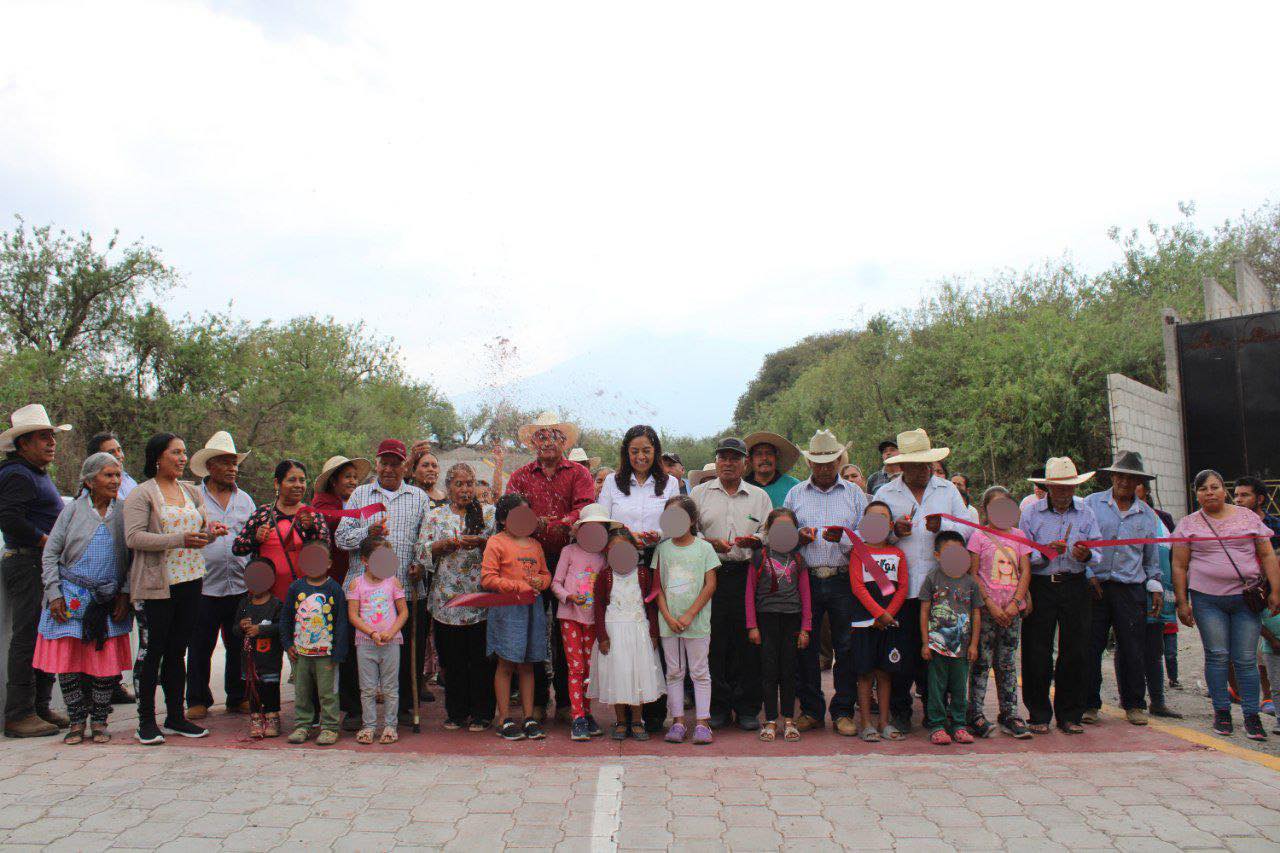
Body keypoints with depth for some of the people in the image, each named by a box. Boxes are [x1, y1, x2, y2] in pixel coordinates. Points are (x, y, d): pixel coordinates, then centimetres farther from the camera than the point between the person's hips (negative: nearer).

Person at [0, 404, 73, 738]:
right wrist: (47, 541, -19)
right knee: (28, 638, -6)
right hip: (27, 563, -10)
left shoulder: (38, 474, 20)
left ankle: (40, 707, 23)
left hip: (44, 564, 10)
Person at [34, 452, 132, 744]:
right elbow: (50, 554, 4)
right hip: (72, 598, 0)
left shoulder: (125, 512, 4)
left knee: (107, 663, 1)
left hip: (110, 601, 0)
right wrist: (55, 594, -3)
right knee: (68, 661, 1)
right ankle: (77, 722, 17)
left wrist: (125, 594, -1)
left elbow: (132, 557, 6)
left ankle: (99, 721, 16)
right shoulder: (73, 511, 2)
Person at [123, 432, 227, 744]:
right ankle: (146, 721, 12)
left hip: (190, 580, 6)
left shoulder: (191, 491, 14)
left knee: (177, 651, 13)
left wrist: (210, 530, -4)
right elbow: (133, 537, -16)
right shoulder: (142, 494, -6)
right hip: (155, 584, -6)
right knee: (151, 652, 1)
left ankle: (176, 716, 21)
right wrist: (179, 539, -24)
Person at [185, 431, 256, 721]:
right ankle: (198, 700, 20)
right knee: (200, 648, 6)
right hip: (204, 586, -3)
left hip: (241, 586, 3)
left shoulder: (244, 499, 13)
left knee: (239, 646, 10)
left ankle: (238, 697, 22)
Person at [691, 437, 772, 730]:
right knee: (714, 643, 0)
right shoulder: (700, 493, 12)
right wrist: (711, 543, -10)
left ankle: (747, 709, 12)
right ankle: (718, 707, 12)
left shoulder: (760, 496, 15)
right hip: (711, 574, 0)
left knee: (747, 643, 1)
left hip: (747, 576, 1)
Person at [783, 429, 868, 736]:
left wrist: (843, 539, -15)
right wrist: (798, 537, -8)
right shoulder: (795, 494, 12)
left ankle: (843, 712, 14)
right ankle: (811, 710, 16)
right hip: (806, 580, 1)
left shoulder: (854, 494, 10)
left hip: (843, 581, -1)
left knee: (846, 647, 2)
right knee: (804, 647, 3)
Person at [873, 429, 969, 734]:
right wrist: (894, 531, -14)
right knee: (902, 651, 4)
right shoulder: (885, 493, 7)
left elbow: (967, 528, 4)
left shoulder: (948, 490, 11)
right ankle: (900, 710, 17)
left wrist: (943, 527, -14)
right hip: (900, 587, -1)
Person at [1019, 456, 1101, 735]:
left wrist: (1086, 555, -16)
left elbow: (1097, 554, 6)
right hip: (1040, 588, -2)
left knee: (1075, 652, 3)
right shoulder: (1031, 513, 1)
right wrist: (1045, 553, -20)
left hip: (1074, 586, 2)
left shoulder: (1085, 512, 8)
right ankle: (1039, 715, 11)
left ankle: (1070, 715, 16)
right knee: (1037, 653, 0)